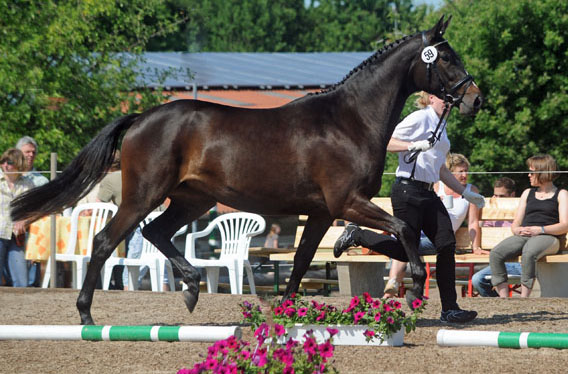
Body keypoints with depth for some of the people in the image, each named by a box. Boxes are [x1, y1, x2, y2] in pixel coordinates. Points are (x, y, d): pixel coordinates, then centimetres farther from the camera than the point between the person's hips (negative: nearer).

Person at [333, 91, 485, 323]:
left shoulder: (440, 126, 21)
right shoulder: (421, 118, -6)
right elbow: (387, 142, -13)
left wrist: (465, 192, 28)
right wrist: (414, 145, -26)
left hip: (428, 194, 8)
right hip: (408, 190, -8)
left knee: (447, 244, -5)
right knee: (406, 250, -8)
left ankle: (449, 309, -3)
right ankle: (356, 236, 14)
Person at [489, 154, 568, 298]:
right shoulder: (528, 193, 28)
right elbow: (516, 223, 22)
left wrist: (540, 230, -16)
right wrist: (517, 229, -4)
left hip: (549, 237, -5)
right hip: (523, 236, 5)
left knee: (529, 252, -40)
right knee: (496, 254, -26)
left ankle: (524, 298, -37)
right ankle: (503, 299, -30)